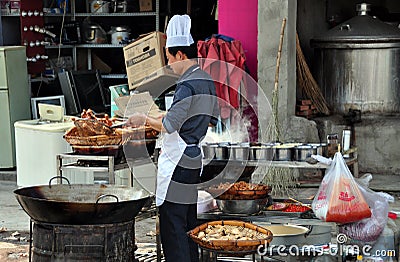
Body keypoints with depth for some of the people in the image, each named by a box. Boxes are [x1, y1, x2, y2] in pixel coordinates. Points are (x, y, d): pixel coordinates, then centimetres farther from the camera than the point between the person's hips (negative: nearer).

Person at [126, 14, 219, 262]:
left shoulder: (187, 84, -18)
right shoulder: (207, 80, 10)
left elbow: (170, 125, -22)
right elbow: (212, 119, 20)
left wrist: (145, 119, -7)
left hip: (178, 160, -10)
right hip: (195, 158, 10)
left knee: (172, 220, -5)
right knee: (188, 220, 16)